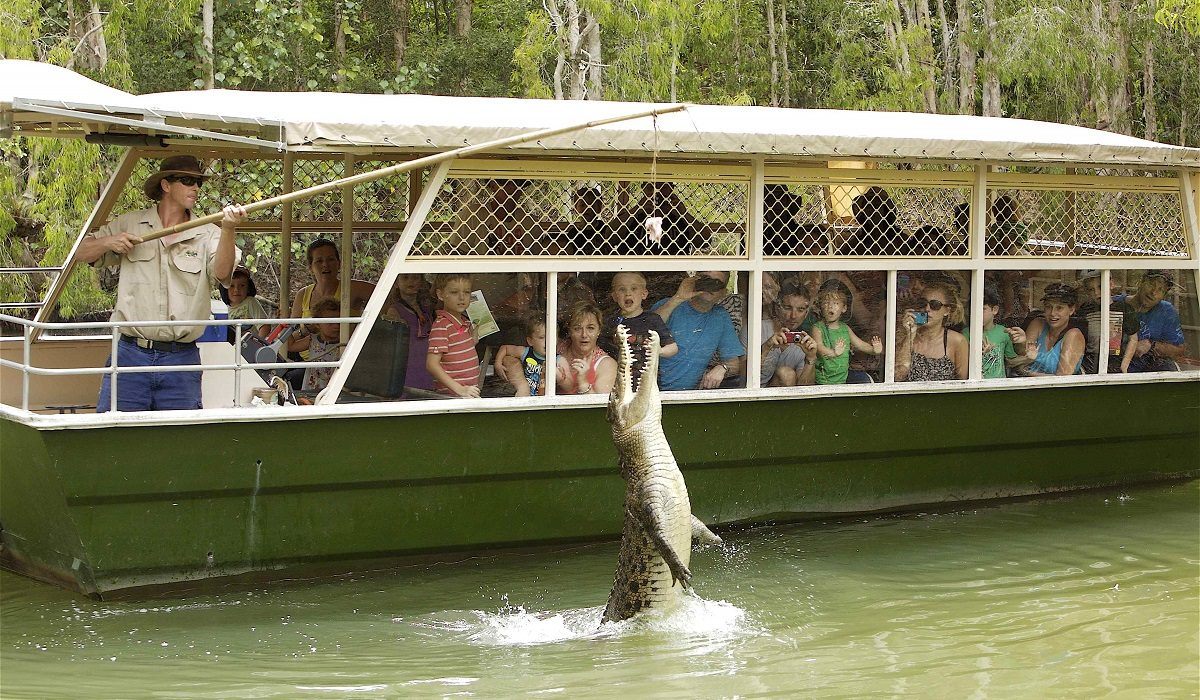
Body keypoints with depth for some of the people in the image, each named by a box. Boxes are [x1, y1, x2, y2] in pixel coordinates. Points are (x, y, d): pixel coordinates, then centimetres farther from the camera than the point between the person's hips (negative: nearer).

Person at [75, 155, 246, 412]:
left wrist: (228, 230, -33)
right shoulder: (129, 225, 8)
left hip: (182, 361, 0)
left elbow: (222, 274, -16)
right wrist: (108, 242, -4)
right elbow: (81, 253, 17)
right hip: (131, 355, 0)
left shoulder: (207, 235, 3)